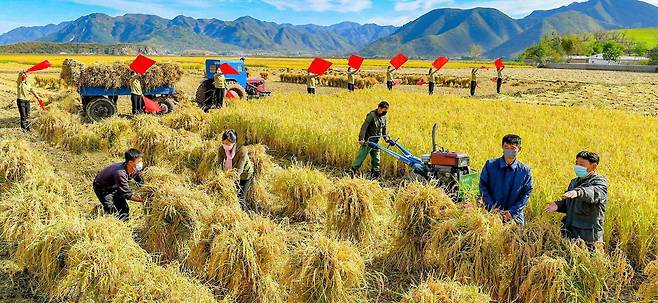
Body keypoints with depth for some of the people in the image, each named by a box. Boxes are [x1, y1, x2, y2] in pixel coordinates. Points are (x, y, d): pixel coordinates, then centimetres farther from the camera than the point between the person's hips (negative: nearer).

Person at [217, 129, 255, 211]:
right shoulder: (222, 149, -19)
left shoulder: (242, 150, -33)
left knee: (240, 198, -7)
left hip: (246, 176, -4)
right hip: (234, 176, 4)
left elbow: (239, 169, -36)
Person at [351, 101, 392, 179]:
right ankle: (353, 171, 1)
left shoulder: (384, 117, 6)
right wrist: (361, 139, -27)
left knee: (376, 159, 11)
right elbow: (364, 127, -21)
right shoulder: (371, 115, -18)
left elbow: (384, 129, 20)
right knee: (361, 157, -6)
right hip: (367, 141, -7)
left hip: (376, 142, 7)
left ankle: (375, 175, 20)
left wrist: (387, 138, 13)